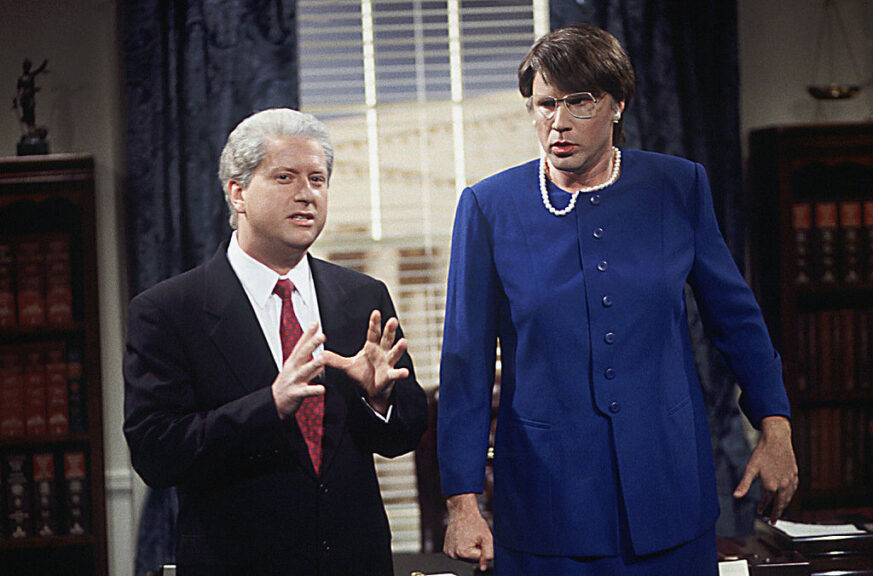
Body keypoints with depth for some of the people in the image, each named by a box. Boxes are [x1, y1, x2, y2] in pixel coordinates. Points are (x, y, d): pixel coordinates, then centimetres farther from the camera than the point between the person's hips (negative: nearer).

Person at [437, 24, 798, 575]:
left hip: (668, 488, 1)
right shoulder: (490, 206, -3)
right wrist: (462, 502, -4)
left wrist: (775, 430, 5)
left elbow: (736, 314, 11)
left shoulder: (678, 188, 1)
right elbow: (466, 363, -1)